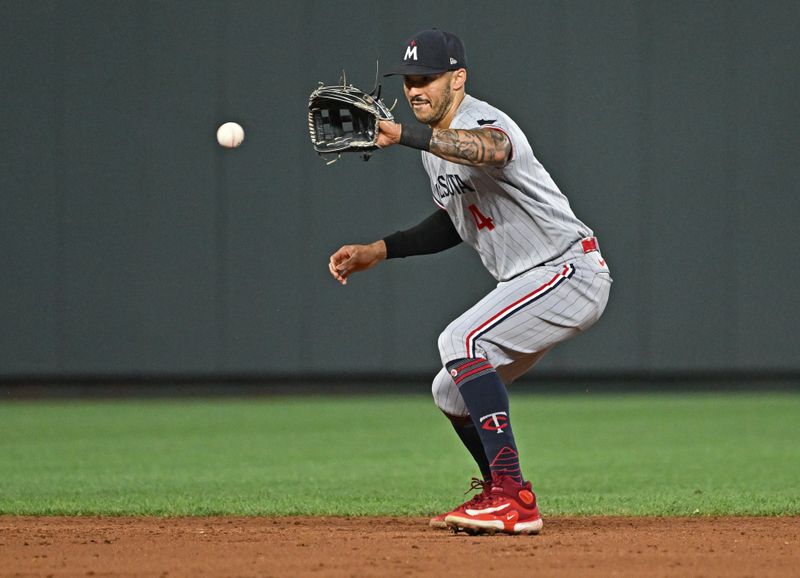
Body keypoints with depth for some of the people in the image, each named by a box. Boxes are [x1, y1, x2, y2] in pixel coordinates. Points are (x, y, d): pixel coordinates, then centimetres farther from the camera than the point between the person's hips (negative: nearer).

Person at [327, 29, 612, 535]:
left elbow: (492, 150, -47)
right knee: (453, 393, 14)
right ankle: (502, 495, 34)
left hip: (572, 271, -10)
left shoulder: (481, 121, -20)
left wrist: (404, 135, -59)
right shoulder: (436, 143, 11)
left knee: (462, 342, -28)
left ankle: (512, 497, -30)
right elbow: (456, 222, 24)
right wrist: (379, 251, 13)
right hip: (525, 283, 10)